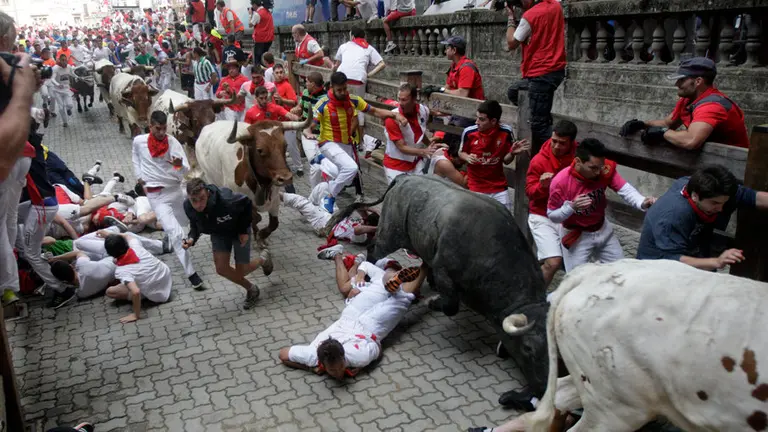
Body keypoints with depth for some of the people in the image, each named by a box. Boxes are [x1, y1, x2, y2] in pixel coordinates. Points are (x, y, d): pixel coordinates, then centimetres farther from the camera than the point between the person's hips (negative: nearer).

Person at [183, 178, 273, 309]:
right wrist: (192, 238, -28)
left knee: (241, 271, 0)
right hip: (218, 233, 4)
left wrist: (244, 230, -18)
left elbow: (247, 203, -22)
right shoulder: (188, 206, -27)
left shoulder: (226, 201, -42)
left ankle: (263, 259, 36)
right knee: (221, 269, -7)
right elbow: (194, 225, -6)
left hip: (238, 230, -4)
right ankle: (251, 289, 21)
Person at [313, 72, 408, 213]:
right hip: (329, 144, -6)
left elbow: (374, 111, -1)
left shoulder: (353, 100, -8)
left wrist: (395, 115, -15)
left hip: (347, 144, 6)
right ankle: (329, 198, -15)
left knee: (348, 180, 19)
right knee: (351, 168, -31)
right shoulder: (323, 104, -19)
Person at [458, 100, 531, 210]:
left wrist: (513, 153, -21)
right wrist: (468, 157, -16)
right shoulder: (469, 132, -13)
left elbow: (506, 160, 0)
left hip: (499, 188, 1)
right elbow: (461, 153, 5)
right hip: (475, 188, -1)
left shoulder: (506, 132, -11)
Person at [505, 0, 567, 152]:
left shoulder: (529, 16, -16)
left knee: (539, 125, -8)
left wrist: (511, 17, 4)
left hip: (542, 75, -10)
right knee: (514, 92, 24)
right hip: (556, 69, 10)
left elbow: (512, 44, -5)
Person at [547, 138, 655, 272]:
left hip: (603, 229, 5)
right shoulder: (560, 182, -27)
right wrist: (572, 207, -36)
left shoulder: (606, 169, -17)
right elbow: (552, 216, -18)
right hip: (576, 235, -4)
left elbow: (625, 189, -25)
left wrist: (642, 202, -45)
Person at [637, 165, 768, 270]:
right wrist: (716, 262, -47)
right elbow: (671, 260, -37)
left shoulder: (700, 186, -10)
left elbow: (753, 197, -1)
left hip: (693, 260, 8)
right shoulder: (672, 216, -33)